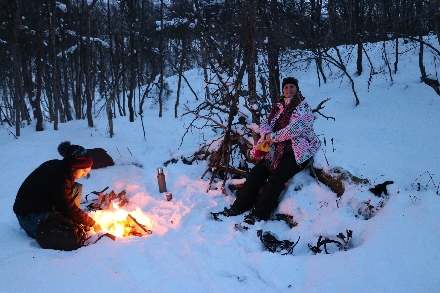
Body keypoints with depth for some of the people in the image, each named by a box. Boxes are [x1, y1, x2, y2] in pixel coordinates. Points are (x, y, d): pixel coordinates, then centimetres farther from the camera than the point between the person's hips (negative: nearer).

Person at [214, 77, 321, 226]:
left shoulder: (303, 107, -5)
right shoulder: (278, 106, 16)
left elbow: (295, 128, -19)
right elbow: (265, 122, 12)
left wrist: (274, 136, -14)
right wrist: (267, 134, -11)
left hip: (299, 151, -7)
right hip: (278, 150, 7)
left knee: (277, 176, -27)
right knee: (256, 172, -10)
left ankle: (259, 214, -25)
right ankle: (238, 207, -5)